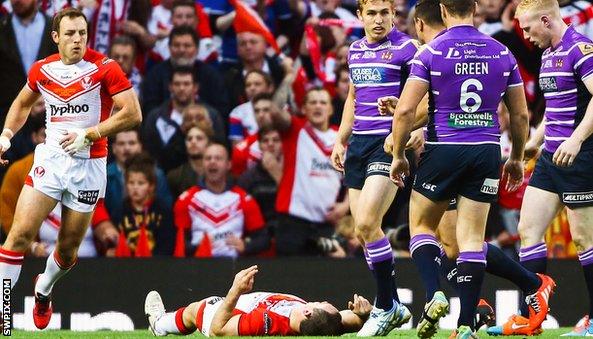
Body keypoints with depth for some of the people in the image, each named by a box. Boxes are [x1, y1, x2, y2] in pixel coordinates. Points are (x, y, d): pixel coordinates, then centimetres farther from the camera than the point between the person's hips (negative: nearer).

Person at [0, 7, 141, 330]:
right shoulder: (42, 70, 4)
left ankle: (44, 291, 38)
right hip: (50, 157, 2)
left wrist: (88, 135, -19)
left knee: (68, 247, 8)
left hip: (88, 165, -2)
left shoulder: (105, 68, -10)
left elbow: (132, 113, -14)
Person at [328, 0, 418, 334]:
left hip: (389, 143, -7)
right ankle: (393, 305, 16)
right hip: (359, 143, 7)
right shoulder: (355, 50, 15)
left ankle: (386, 306, -4)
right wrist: (341, 140, 22)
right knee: (363, 229, 5)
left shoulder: (406, 48, -7)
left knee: (367, 223, -17)